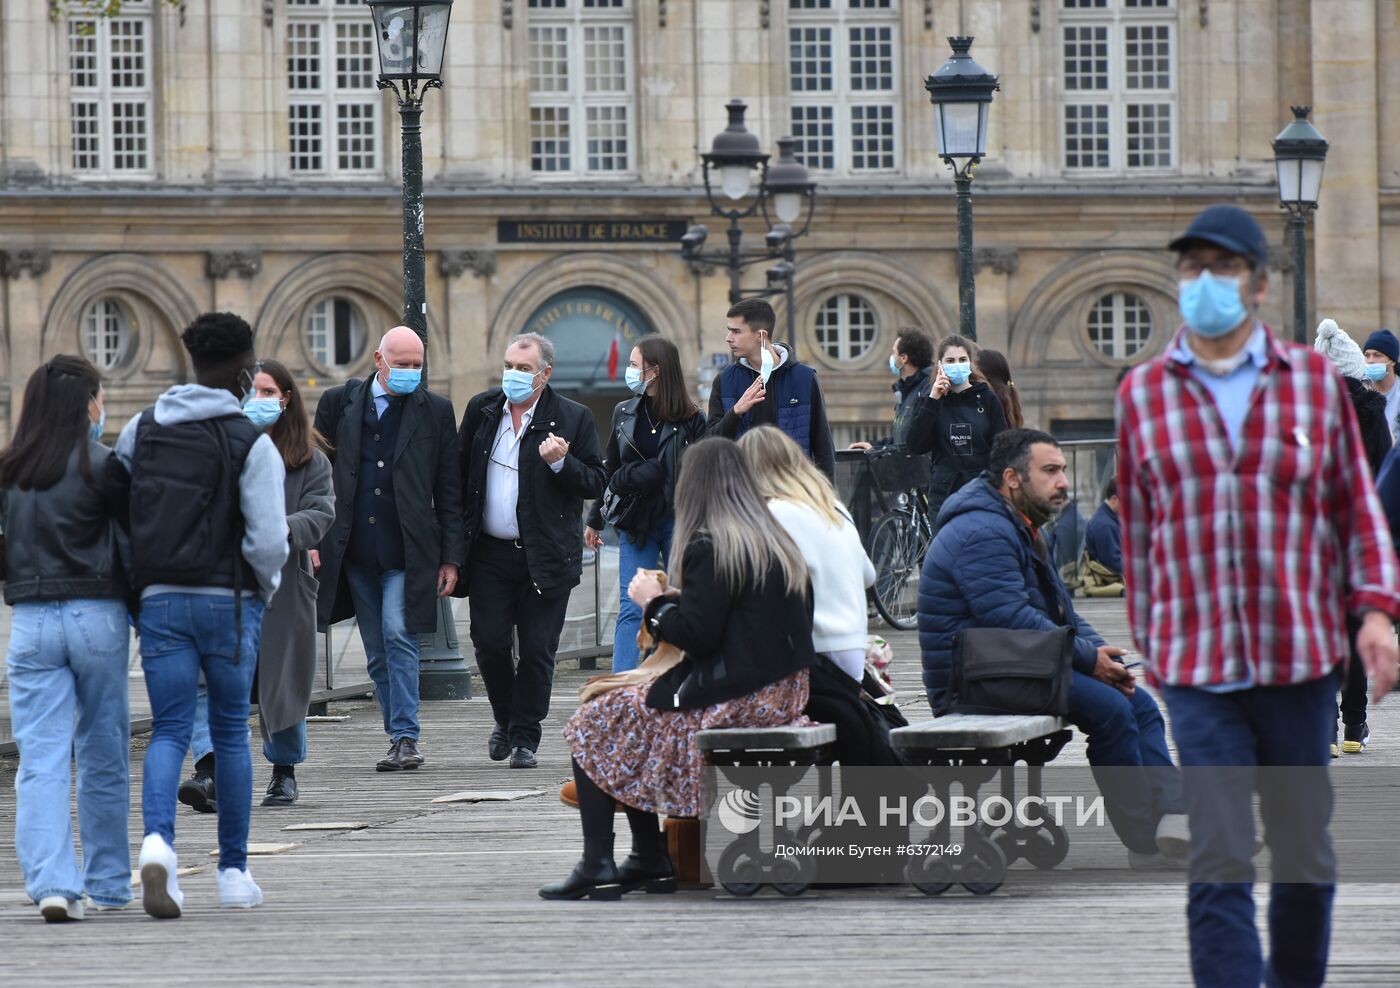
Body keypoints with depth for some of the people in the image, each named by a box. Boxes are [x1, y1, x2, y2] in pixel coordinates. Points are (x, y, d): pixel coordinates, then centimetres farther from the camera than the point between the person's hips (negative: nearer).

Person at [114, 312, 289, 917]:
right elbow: (268, 541, -15)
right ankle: (234, 872, 19)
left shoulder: (141, 431, 5)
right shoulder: (252, 445, -9)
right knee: (230, 733, 13)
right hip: (229, 602, -2)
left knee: (169, 732, 3)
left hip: (159, 600, 2)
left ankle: (158, 841, -25)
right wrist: (266, 590, 6)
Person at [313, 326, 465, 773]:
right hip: (355, 552, 3)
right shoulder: (339, 403, 7)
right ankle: (401, 739, 16)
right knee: (378, 655, 7)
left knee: (398, 635, -17)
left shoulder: (436, 411, 4)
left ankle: (406, 739, -14)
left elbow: (449, 490, 5)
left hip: (407, 552, -3)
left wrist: (451, 558, 0)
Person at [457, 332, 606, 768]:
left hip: (546, 555, -2)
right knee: (489, 642, -1)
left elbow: (596, 483, -2)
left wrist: (561, 463, -21)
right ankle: (505, 720, 24)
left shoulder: (574, 418, -2)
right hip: (490, 553, 2)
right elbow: (459, 470, 12)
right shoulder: (482, 409, 6)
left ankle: (524, 739, 10)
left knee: (537, 650, 0)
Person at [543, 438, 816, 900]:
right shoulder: (778, 542, 13)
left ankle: (596, 866, -3)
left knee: (594, 722, 3)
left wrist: (653, 603, 0)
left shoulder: (709, 547, -14)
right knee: (633, 707, 24)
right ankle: (650, 861, 21)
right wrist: (673, 602, 20)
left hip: (734, 700, -9)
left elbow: (696, 634, -18)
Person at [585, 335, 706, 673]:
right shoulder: (624, 413, 10)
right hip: (635, 524, 3)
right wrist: (595, 520, 17)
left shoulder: (691, 419, -3)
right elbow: (610, 470, 16)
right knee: (631, 610, -4)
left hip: (678, 520, -3)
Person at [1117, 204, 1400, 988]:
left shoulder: (1315, 381, 6)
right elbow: (1138, 528, 14)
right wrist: (1148, 640, 17)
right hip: (1199, 670, -1)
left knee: (1306, 859, 10)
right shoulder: (1145, 393, 6)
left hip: (1302, 657, 1)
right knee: (1219, 866, -9)